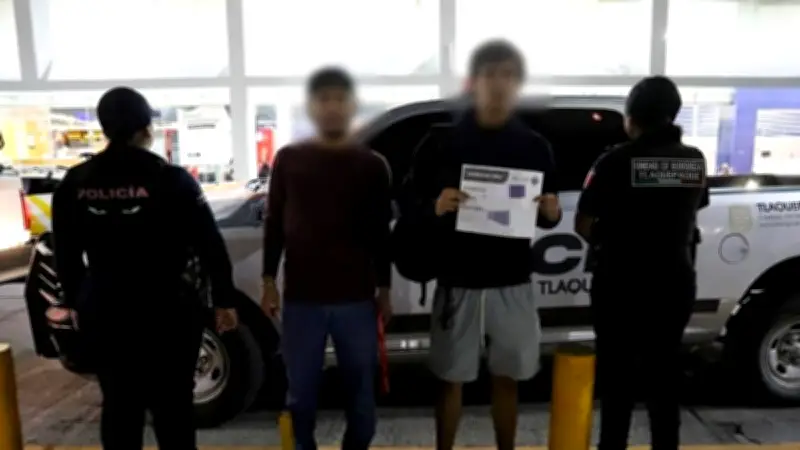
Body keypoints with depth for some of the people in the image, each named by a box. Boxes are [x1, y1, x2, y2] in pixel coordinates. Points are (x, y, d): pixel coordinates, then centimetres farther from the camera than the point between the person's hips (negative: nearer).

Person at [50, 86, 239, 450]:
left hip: (103, 311, 4)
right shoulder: (171, 179, -11)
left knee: (118, 402, 17)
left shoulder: (75, 182, 0)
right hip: (166, 308, -3)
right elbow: (210, 245, -11)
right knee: (172, 403, 10)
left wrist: (74, 300, 22)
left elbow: (66, 252, 9)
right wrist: (224, 300, -3)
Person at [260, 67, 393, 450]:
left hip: (357, 297, 0)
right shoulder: (289, 159, 4)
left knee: (361, 388, 10)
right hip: (301, 298, 0)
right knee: (300, 390, 8)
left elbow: (382, 232, 6)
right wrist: (269, 283, 4)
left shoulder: (372, 165, 3)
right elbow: (273, 224, 7)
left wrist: (384, 290, 6)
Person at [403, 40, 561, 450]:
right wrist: (434, 206, -21)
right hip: (457, 282, -2)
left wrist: (551, 213, -13)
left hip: (512, 283, 2)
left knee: (506, 379, 15)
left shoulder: (535, 147, 4)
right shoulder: (442, 143, -3)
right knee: (451, 380, 11)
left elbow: (547, 216, 10)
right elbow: (408, 200, 0)